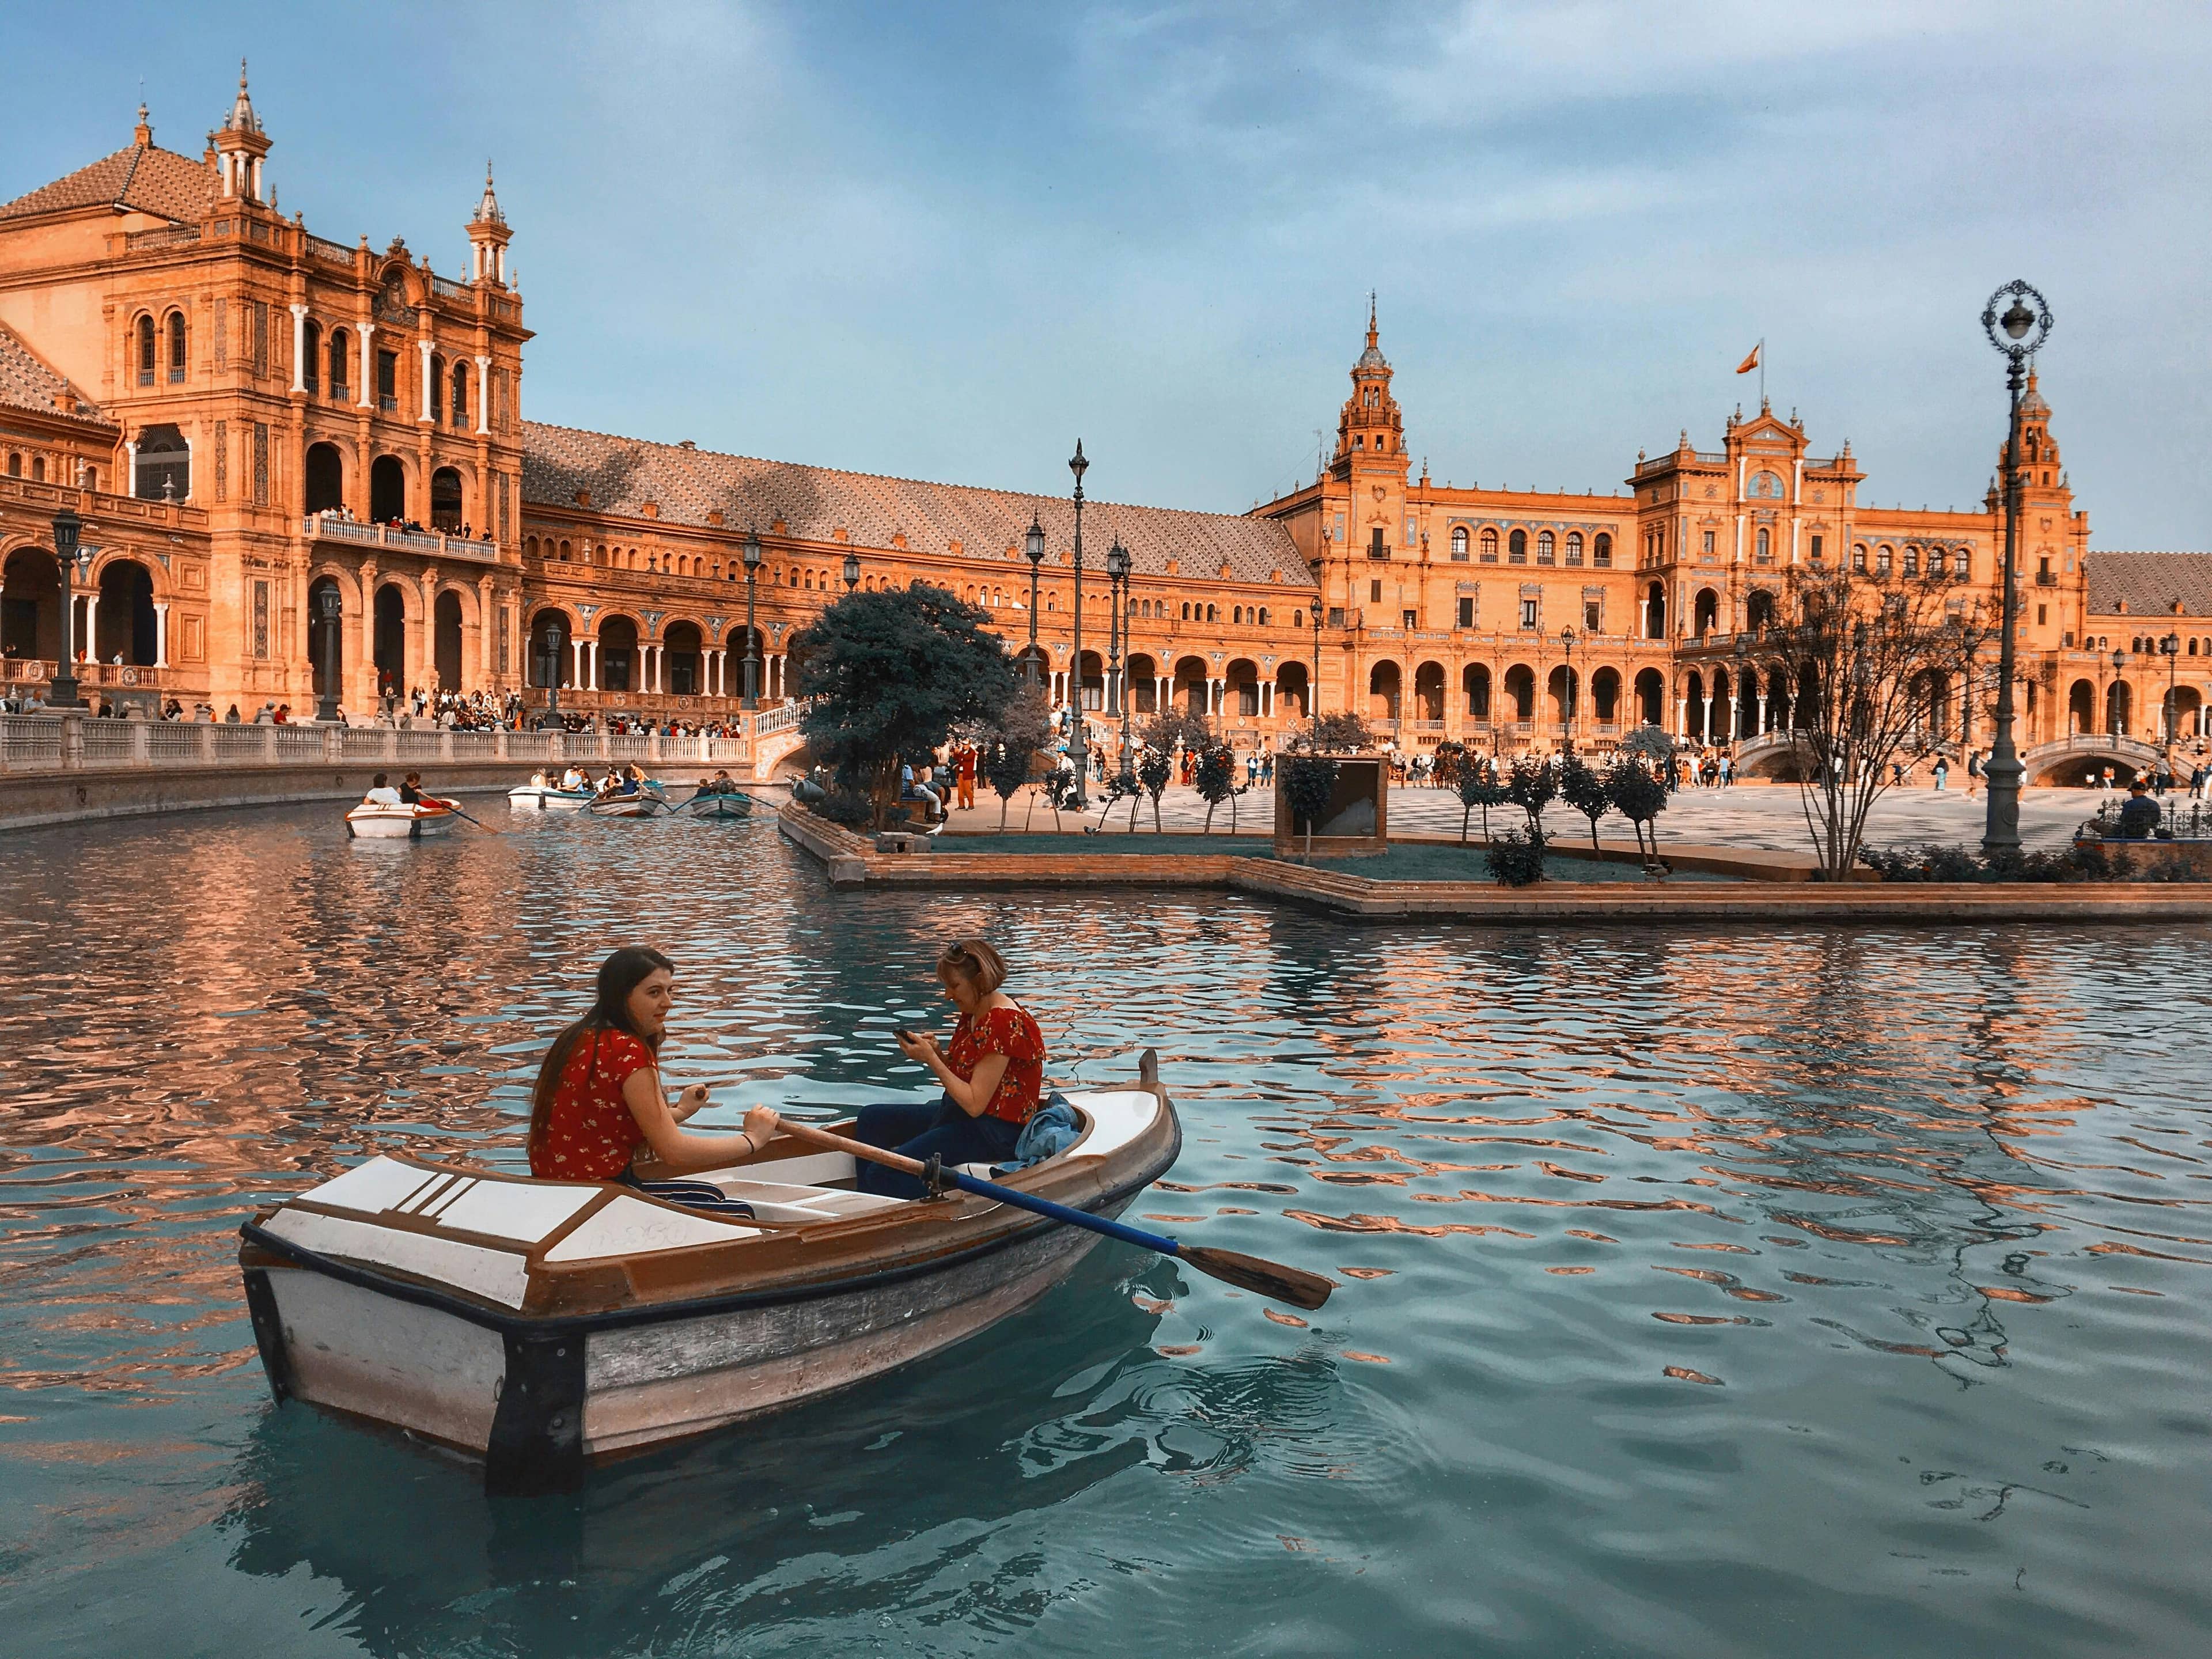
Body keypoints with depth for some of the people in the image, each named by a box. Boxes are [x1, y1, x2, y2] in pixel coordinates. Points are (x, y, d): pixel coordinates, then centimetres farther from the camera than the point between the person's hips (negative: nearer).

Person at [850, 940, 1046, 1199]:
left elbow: (974, 1104, -23)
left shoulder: (1003, 1024, -22)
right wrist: (938, 1052, -3)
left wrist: (931, 1059, -18)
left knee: (884, 1173, -20)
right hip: (958, 1116, 11)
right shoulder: (973, 1014, 9)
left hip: (993, 1133, -11)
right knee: (871, 1119, 16)